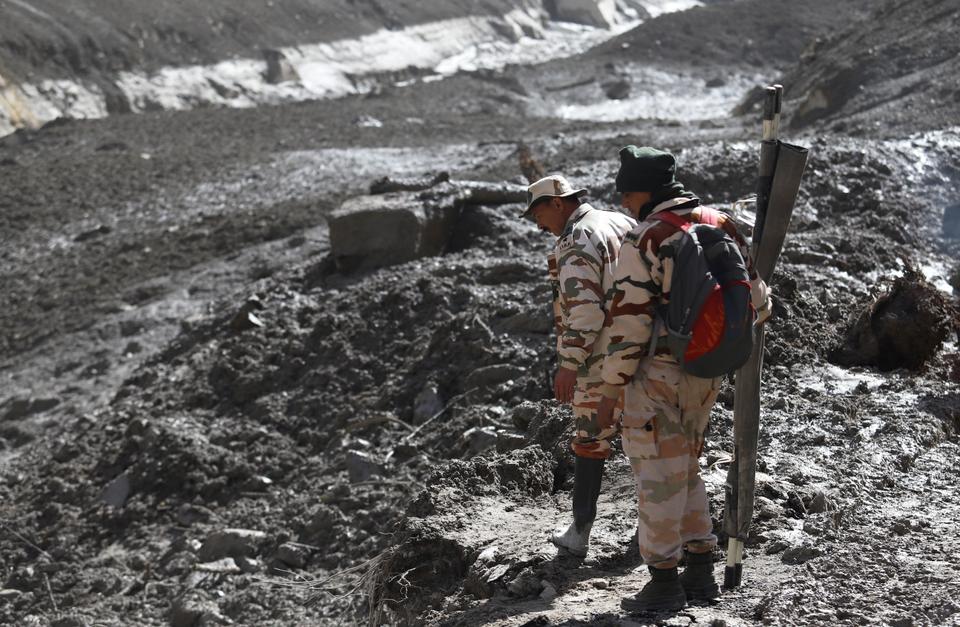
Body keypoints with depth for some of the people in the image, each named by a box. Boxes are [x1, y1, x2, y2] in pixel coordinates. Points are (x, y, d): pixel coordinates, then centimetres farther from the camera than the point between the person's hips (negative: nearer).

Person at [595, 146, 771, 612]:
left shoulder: (643, 241, -15)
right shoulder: (723, 227, 4)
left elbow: (627, 325, -17)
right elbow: (755, 303, 8)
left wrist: (610, 393, -10)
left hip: (655, 376, -7)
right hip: (703, 374, 7)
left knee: (658, 477, 2)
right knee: (684, 470, 19)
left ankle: (664, 584, 9)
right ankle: (700, 573, 22)